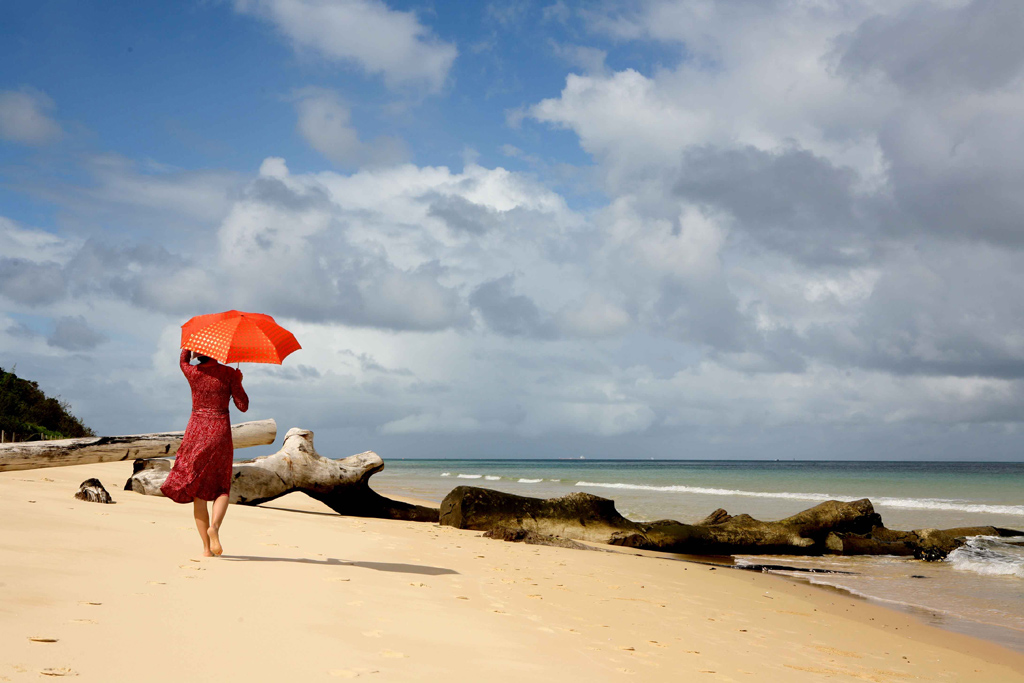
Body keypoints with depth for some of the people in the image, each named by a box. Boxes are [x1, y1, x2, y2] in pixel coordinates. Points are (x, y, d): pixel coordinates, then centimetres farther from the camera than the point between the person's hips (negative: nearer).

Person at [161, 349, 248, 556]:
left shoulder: (192, 372, -1)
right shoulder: (228, 373, -5)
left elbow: (182, 360, 24)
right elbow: (243, 406, -4)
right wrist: (238, 382, 10)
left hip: (196, 433, 1)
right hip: (220, 434, -1)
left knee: (198, 492, 7)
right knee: (222, 489, 13)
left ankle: (206, 547, 4)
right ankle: (214, 526, -17)